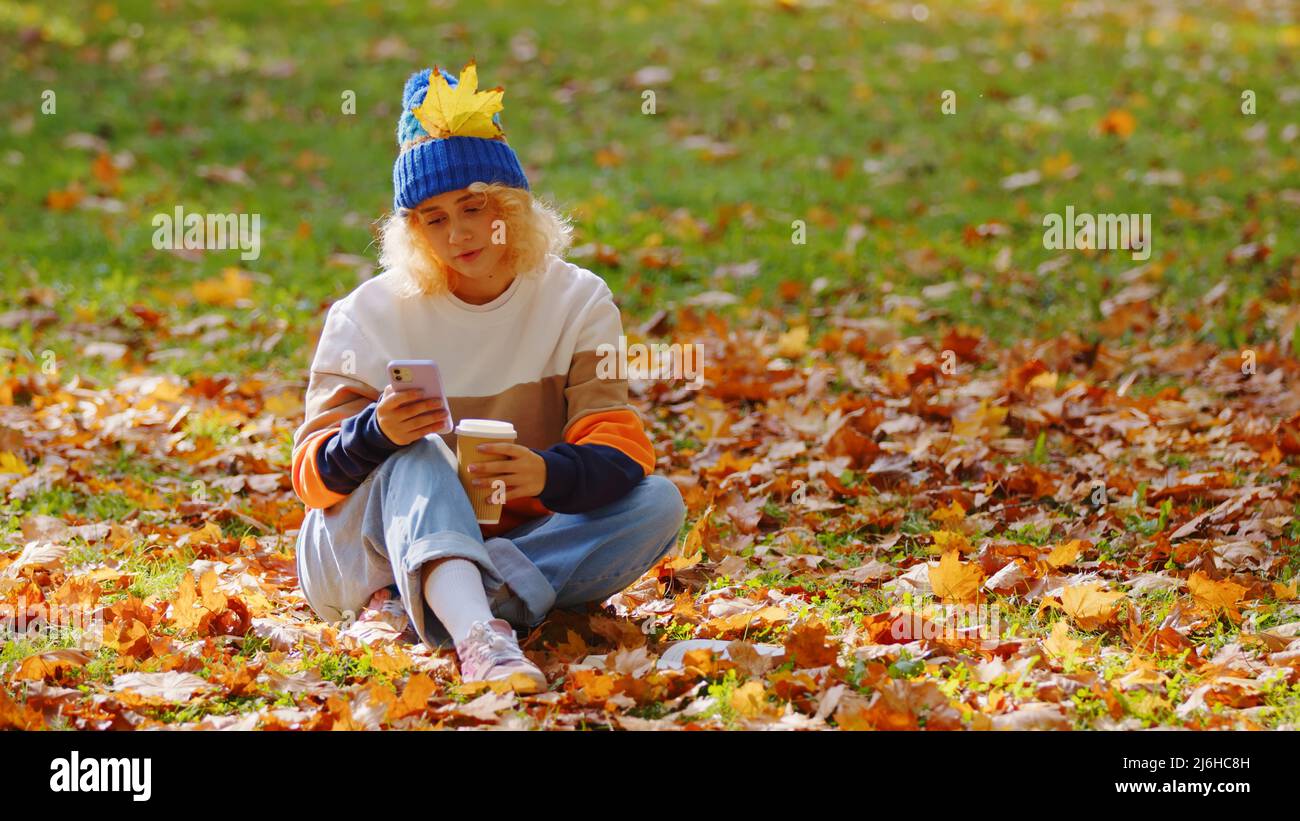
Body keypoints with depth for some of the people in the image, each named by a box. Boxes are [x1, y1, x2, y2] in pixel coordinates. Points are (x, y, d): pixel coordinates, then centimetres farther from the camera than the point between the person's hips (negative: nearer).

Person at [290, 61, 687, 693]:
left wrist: (549, 474, -36)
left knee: (657, 503, -21)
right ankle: (479, 638, -60)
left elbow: (620, 452, -12)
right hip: (364, 557, -2)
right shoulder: (368, 315, -3)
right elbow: (313, 476, -8)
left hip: (509, 542, 2)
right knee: (417, 453, -32)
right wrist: (374, 434, -32)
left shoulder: (577, 301, 0)